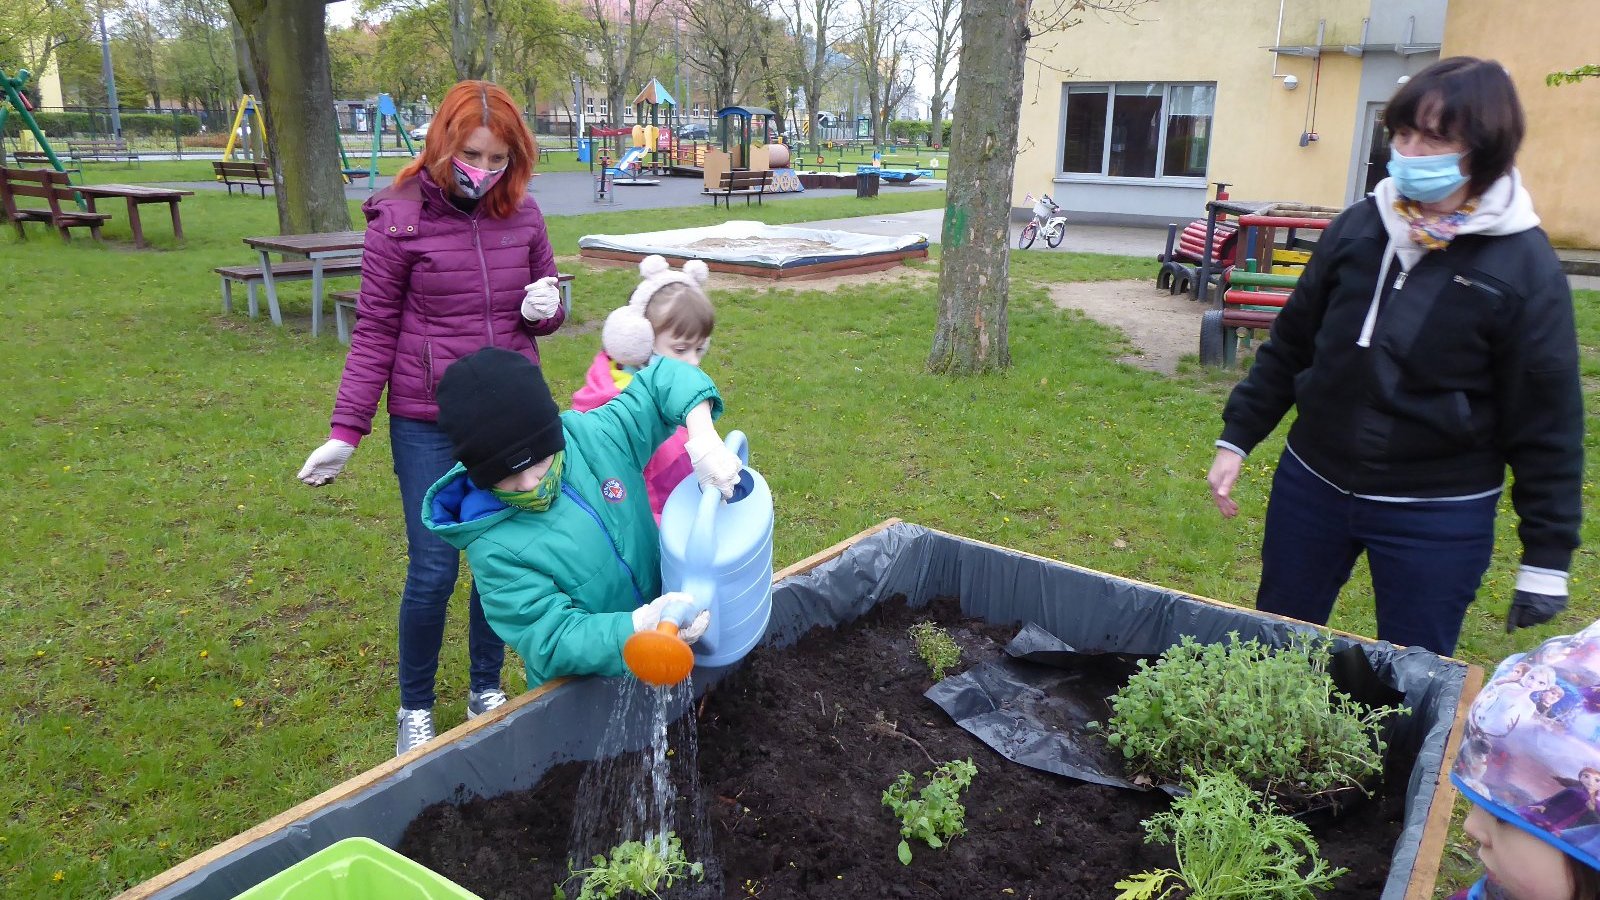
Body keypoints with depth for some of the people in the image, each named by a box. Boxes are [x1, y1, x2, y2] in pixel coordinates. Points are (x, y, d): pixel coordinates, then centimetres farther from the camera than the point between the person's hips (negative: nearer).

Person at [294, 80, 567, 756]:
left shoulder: (522, 215, 2)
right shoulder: (400, 220, -8)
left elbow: (547, 304, 15)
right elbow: (375, 332, -3)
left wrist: (547, 308, -10)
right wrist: (345, 432, -6)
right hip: (428, 424, -3)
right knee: (433, 571, 0)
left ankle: (486, 690, 32)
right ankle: (414, 707, 24)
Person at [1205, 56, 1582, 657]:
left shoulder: (1524, 264, -11)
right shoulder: (1358, 228, -2)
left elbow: (1546, 421, -7)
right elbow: (1289, 345, 8)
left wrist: (1547, 556, -5)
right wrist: (1236, 440, 7)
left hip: (1437, 518, -3)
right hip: (1311, 485, 4)